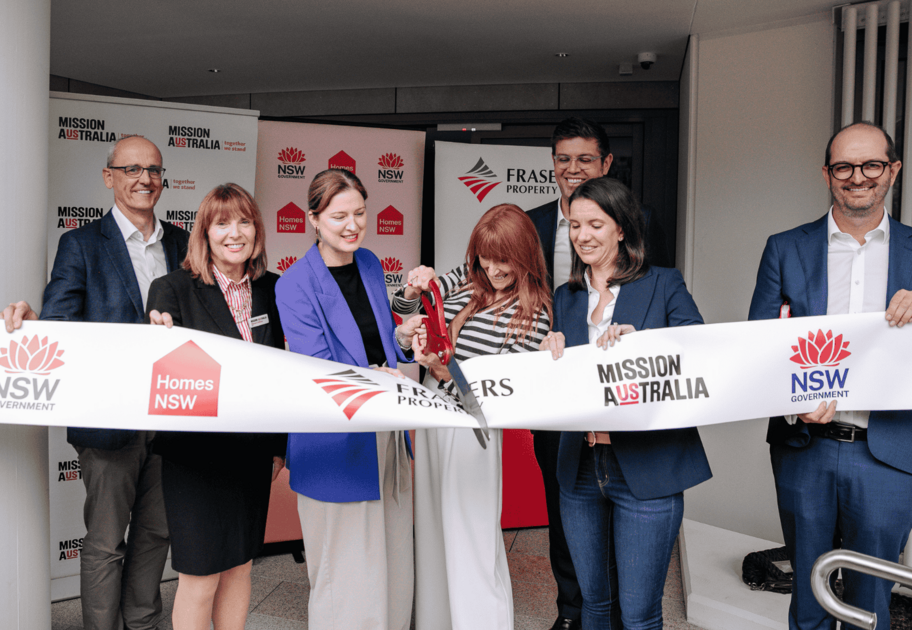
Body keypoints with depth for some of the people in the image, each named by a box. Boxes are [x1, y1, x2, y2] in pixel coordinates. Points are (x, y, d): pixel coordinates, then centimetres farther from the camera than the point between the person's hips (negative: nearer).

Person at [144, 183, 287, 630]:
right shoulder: (173, 289, -8)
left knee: (240, 564, 16)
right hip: (196, 451, -4)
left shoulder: (270, 289, 4)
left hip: (253, 448, 4)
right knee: (200, 576, 4)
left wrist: (279, 444, 11)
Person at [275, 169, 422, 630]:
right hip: (335, 445, -6)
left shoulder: (370, 264, 8)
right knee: (345, 573, 3)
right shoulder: (295, 285, -12)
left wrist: (401, 337, -3)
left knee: (393, 563, 15)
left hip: (386, 432, 6)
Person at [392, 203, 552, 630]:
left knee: (471, 542, 3)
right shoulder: (466, 279, 3)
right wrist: (414, 289, -12)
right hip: (430, 417, 6)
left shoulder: (534, 316, -12)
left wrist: (444, 371, -28)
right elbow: (399, 310, 10)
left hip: (472, 431, -6)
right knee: (431, 533, 19)